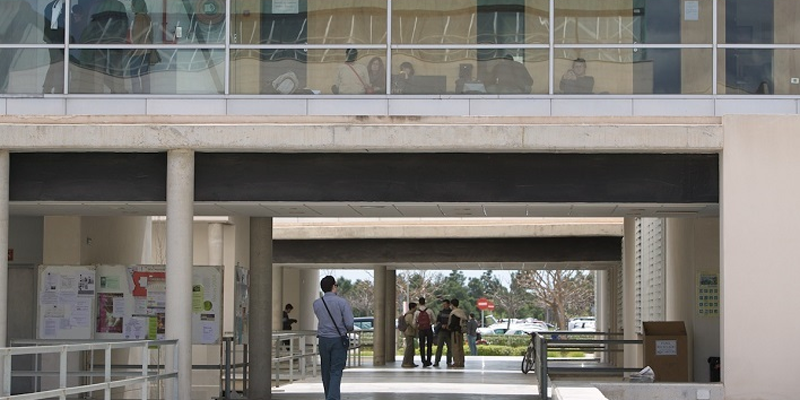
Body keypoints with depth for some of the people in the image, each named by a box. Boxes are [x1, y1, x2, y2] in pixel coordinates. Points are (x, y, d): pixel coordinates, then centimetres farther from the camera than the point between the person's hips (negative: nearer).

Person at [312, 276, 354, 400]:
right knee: (336, 372, -4)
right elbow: (349, 324, -12)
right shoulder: (342, 302, -10)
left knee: (326, 371, 14)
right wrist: (350, 329, 9)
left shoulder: (317, 304, 1)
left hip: (323, 340, 3)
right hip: (339, 340, -3)